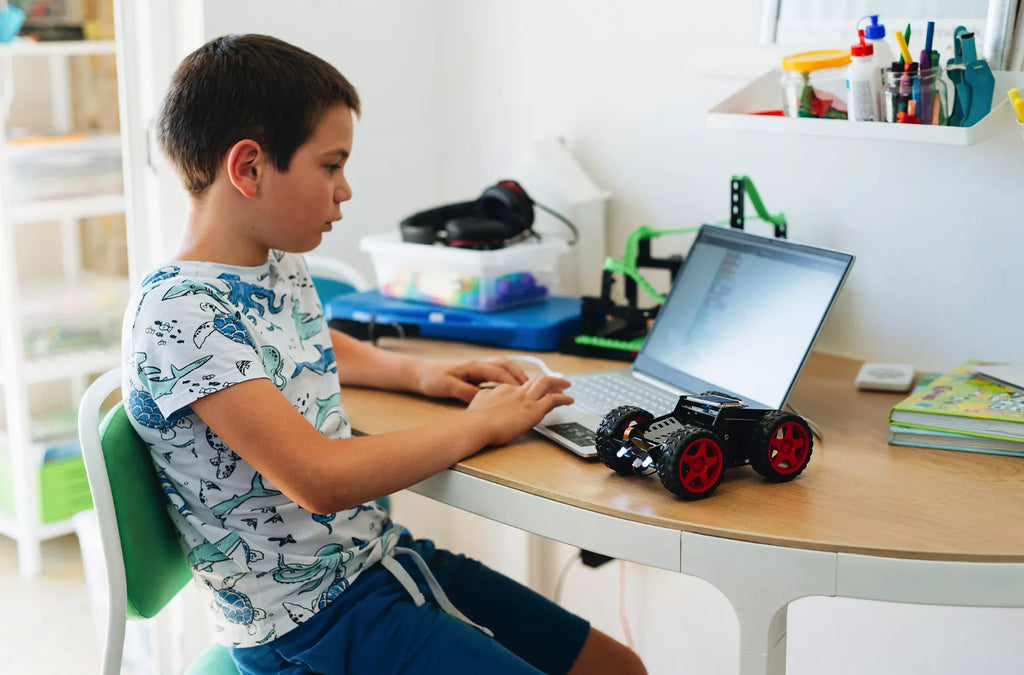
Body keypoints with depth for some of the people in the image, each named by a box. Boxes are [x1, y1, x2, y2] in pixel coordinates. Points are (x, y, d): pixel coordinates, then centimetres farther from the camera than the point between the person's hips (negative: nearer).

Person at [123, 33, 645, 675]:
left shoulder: (281, 267, 5)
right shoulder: (177, 313, -22)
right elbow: (321, 478, -29)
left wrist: (417, 372, 12)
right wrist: (478, 424, -16)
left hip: (381, 555, 8)